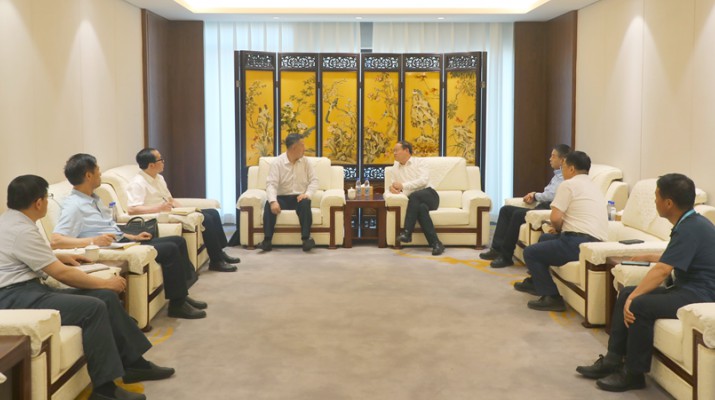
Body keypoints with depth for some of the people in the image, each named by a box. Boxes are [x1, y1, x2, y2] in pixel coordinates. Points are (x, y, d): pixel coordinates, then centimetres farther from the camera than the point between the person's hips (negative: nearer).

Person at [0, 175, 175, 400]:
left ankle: (133, 362, 8)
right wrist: (104, 283, -9)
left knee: (106, 297, 1)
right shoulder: (21, 231, -19)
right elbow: (61, 273, -18)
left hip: (28, 288, 10)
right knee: (93, 307, -26)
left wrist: (61, 257, 30)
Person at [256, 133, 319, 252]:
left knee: (305, 204, -34)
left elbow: (314, 180, 4)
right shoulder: (277, 162, -4)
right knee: (269, 205, -31)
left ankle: (306, 239, -37)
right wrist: (273, 201, -32)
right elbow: (271, 184, -13)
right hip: (283, 198, -1)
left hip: (299, 197, 1)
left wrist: (307, 194, -17)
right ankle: (267, 240, -30)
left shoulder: (305, 162, 7)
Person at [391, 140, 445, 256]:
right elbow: (394, 184, 27)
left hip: (429, 195, -2)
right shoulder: (395, 168, 21)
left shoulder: (418, 162, 6)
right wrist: (393, 187, 0)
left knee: (414, 196, -37)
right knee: (421, 208, -35)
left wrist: (403, 186, -13)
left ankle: (407, 232, -35)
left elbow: (424, 180, -10)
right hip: (415, 201, 2)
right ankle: (435, 243, -42)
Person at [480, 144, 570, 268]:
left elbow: (551, 196, -22)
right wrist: (534, 196, 4)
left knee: (518, 214, -28)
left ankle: (506, 256, -19)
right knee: (506, 209, 6)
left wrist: (536, 195, -3)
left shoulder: (565, 177, -12)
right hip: (542, 207, 11)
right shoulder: (558, 175, 21)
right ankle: (497, 248, -3)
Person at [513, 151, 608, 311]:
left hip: (579, 243, -10)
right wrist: (561, 229, 16)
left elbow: (555, 217, -15)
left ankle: (552, 298, -5)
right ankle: (534, 282, 42)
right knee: (545, 238, 30)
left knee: (530, 252, 1)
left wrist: (558, 229, 7)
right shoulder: (594, 186, 23)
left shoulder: (568, 185, -6)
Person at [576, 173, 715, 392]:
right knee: (626, 293, 5)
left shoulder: (690, 230, -20)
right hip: (687, 288, 11)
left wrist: (633, 298, -26)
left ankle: (634, 374, -11)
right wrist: (649, 257, 34)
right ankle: (612, 360, 5)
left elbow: (663, 270, -26)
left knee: (640, 305, -26)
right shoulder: (694, 222, 11)